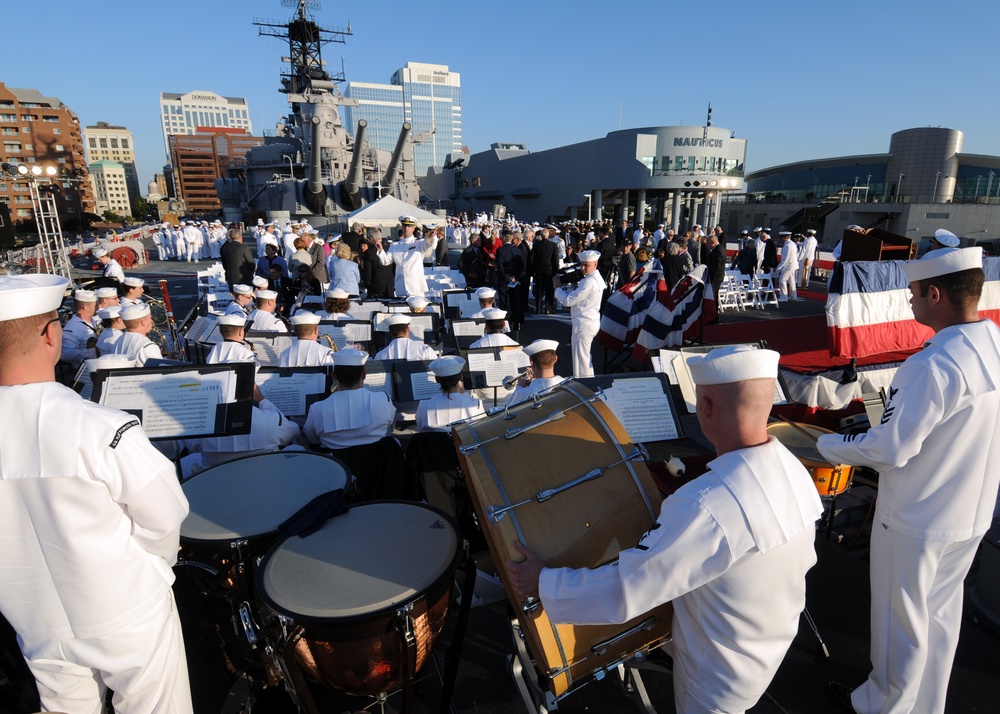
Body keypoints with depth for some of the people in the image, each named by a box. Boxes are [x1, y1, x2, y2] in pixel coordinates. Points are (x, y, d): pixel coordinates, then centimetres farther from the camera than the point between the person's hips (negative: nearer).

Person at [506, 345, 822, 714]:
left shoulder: (706, 506, -41)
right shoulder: (797, 472, -14)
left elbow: (622, 592, -35)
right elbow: (804, 559, 3)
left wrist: (541, 582, -21)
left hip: (719, 684, -6)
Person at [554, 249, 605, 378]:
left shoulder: (589, 282, -22)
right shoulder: (597, 278, 11)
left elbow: (568, 301, -19)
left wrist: (558, 288, -4)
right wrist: (564, 289, 4)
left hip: (584, 324, -11)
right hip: (592, 322, 11)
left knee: (580, 358, -3)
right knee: (585, 357, 22)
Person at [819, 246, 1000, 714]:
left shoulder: (933, 364, -29)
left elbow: (890, 450, -27)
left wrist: (827, 445, -11)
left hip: (914, 523, -7)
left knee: (901, 622, 13)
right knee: (941, 615, 24)